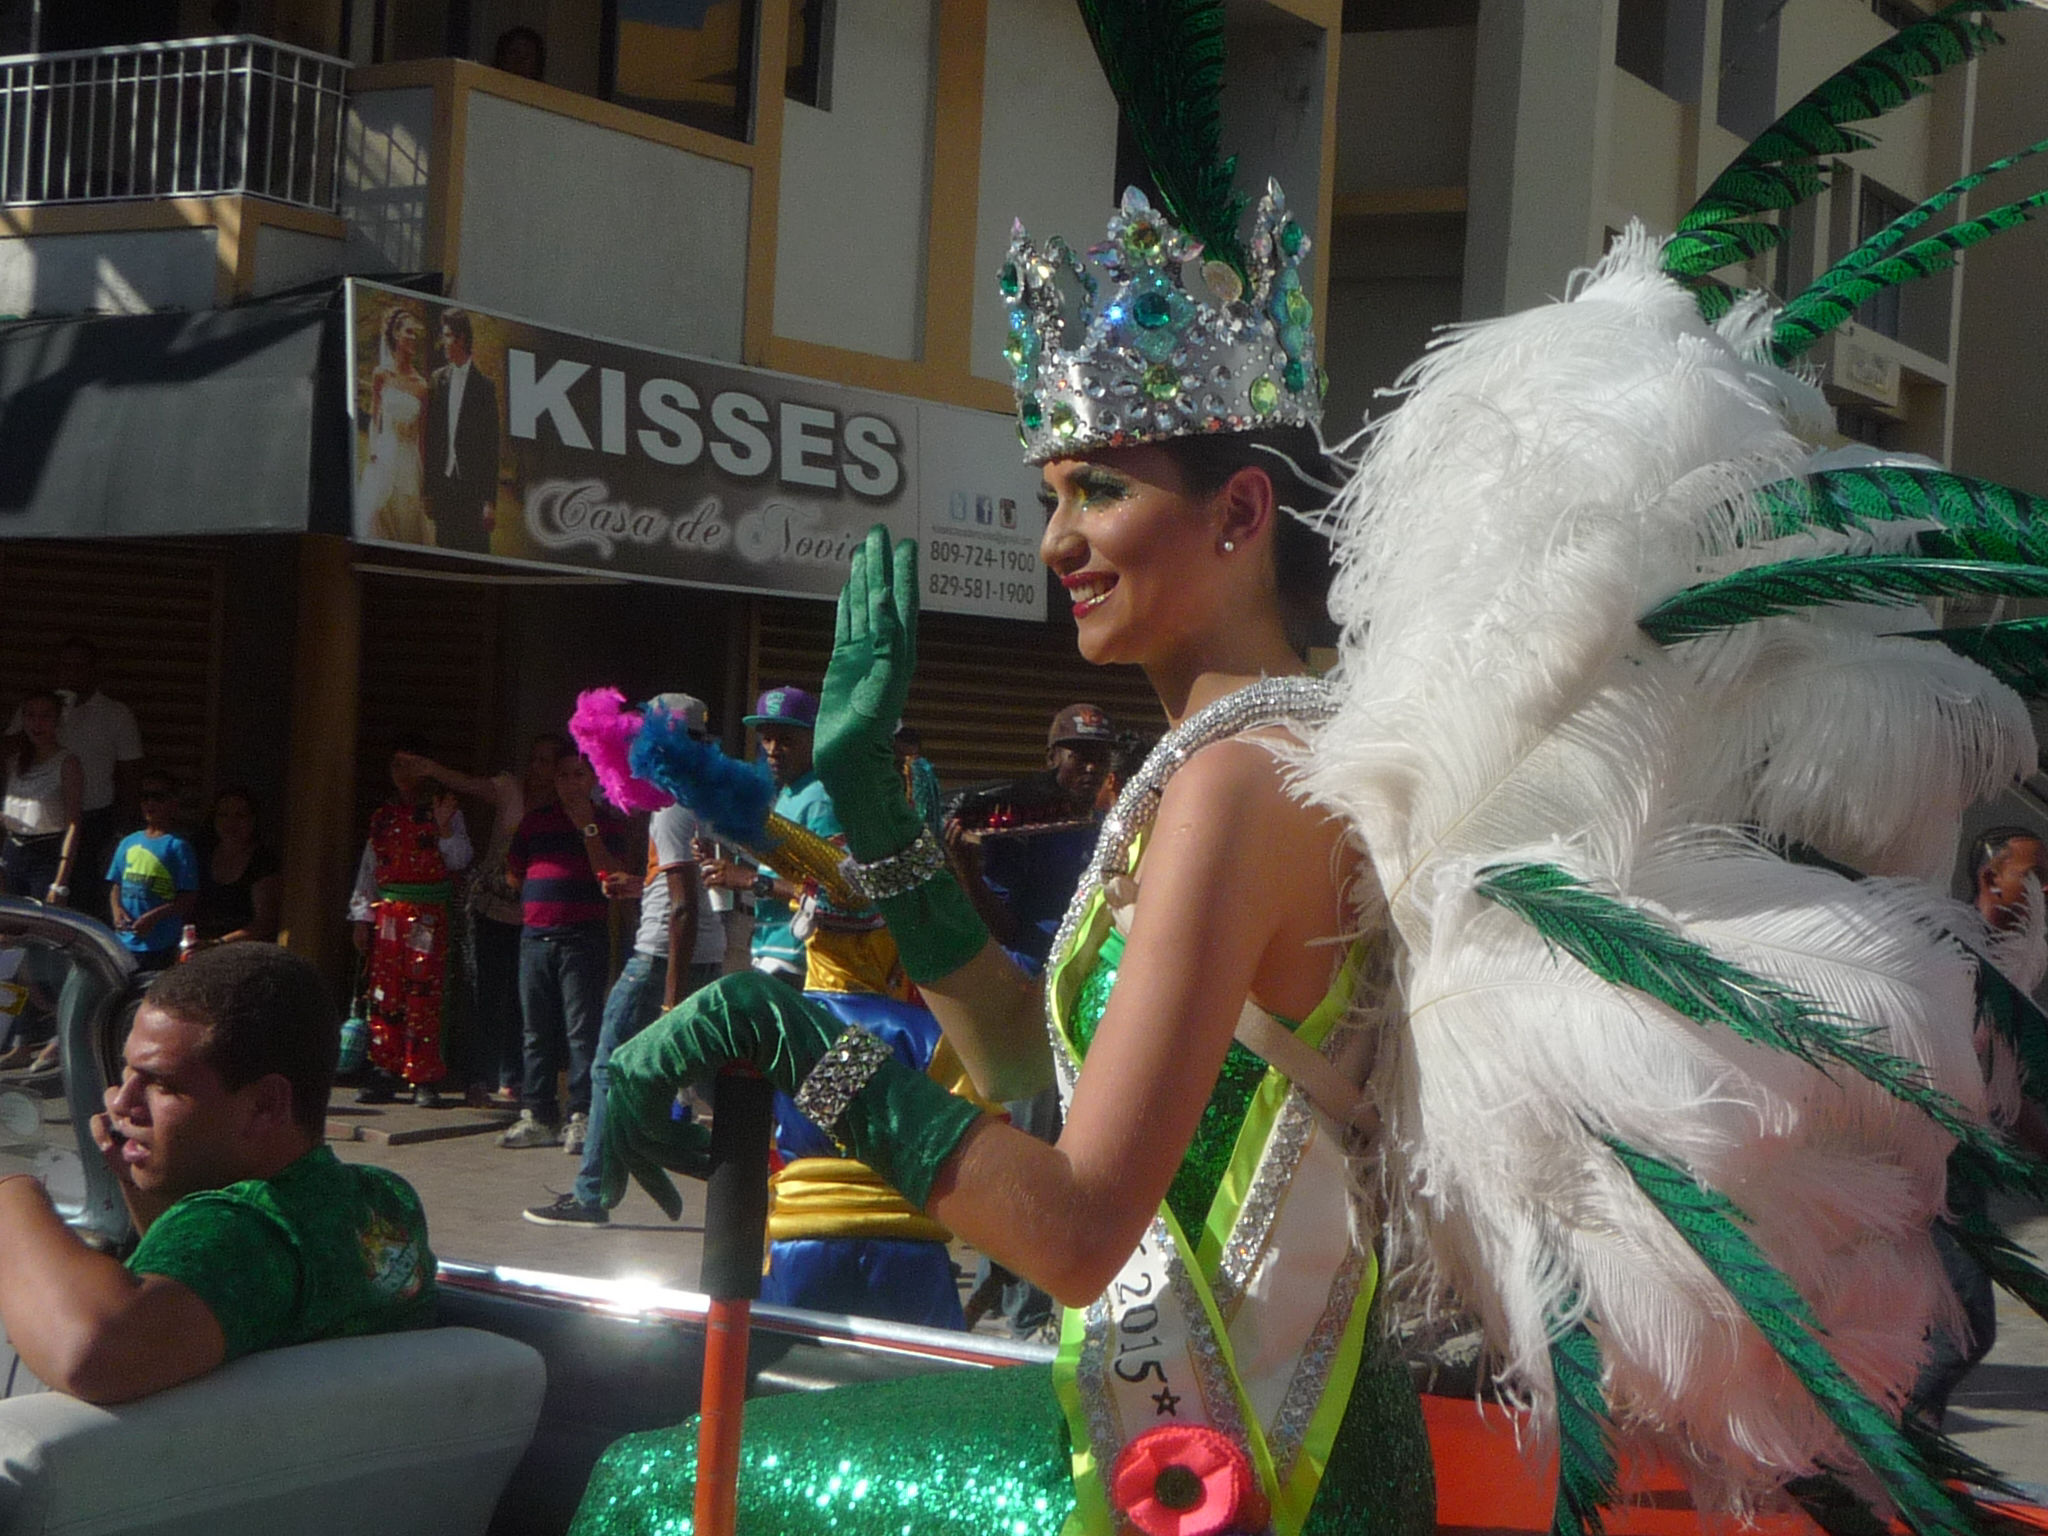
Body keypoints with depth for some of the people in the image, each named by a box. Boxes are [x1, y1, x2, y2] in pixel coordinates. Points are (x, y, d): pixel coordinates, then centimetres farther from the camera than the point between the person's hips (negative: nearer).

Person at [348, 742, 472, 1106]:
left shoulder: (445, 811, 5)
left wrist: (444, 827, -20)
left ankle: (423, 1080, -3)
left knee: (423, 998, -6)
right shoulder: (383, 816, 17)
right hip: (386, 914, 4)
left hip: (428, 916, -4)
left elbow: (459, 861, -5)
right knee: (384, 996, 3)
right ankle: (384, 1075, 8)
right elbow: (369, 869, 17)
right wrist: (362, 918, 11)